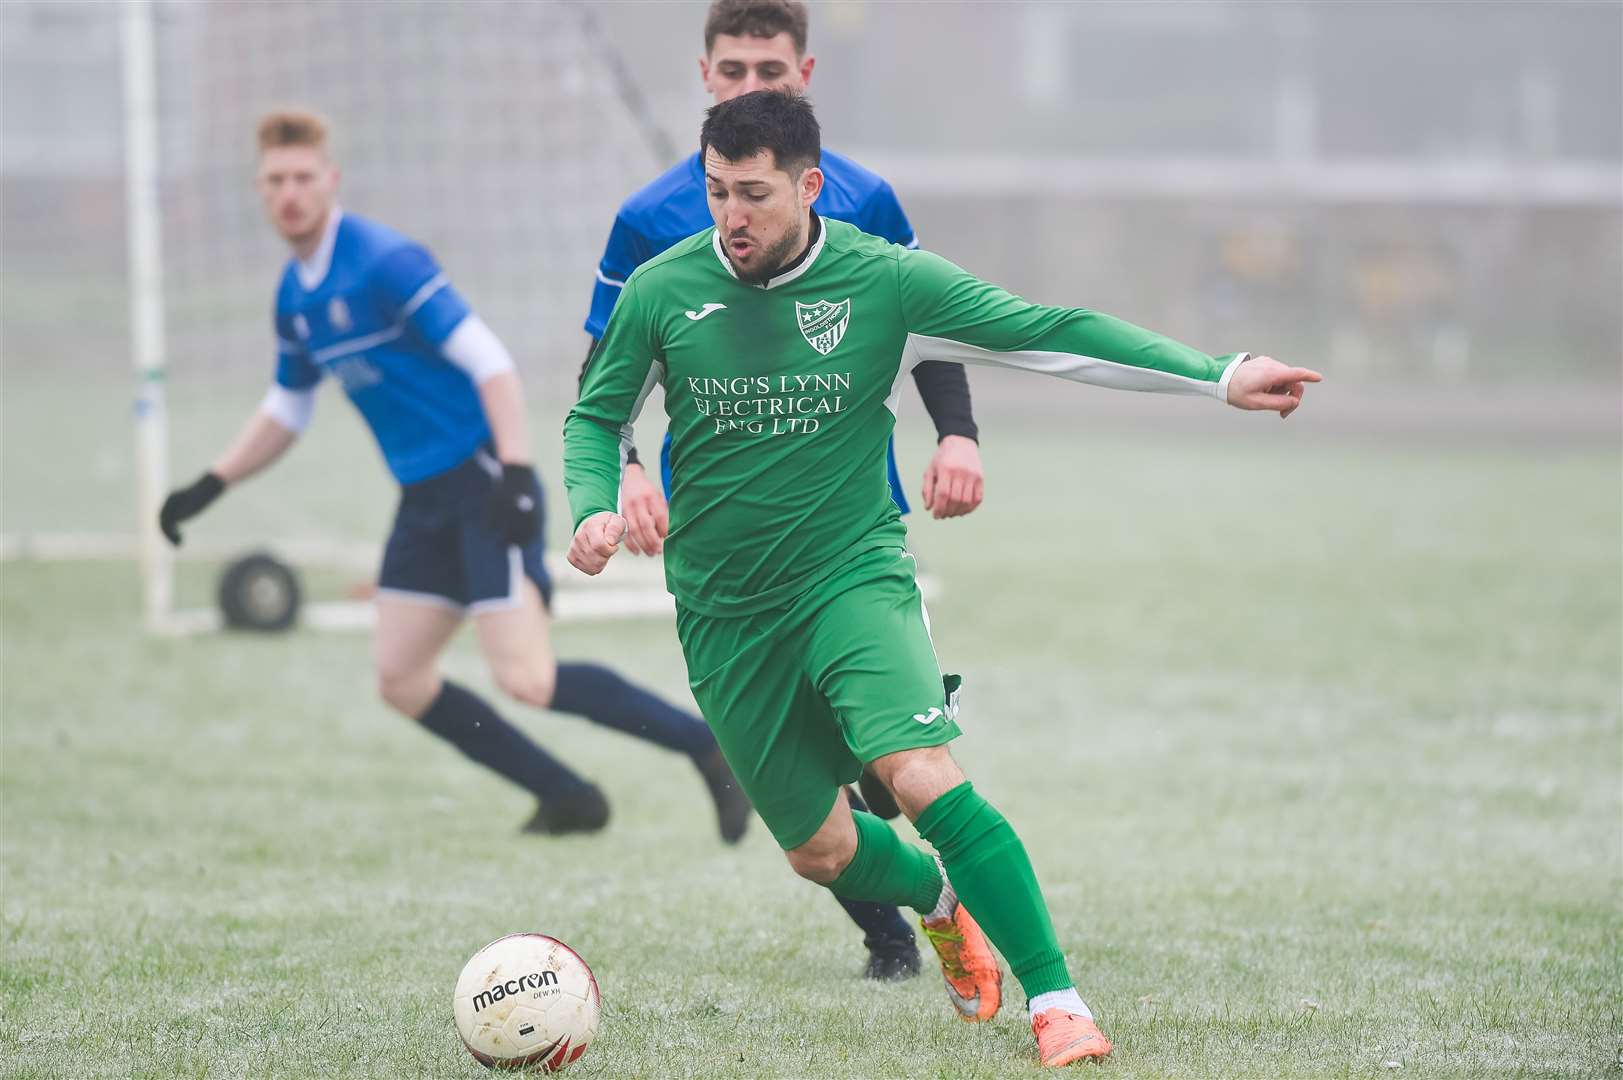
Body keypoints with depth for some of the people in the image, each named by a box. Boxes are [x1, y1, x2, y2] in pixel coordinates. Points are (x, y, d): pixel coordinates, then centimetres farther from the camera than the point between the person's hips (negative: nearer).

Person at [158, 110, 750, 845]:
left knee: (525, 681, -18)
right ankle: (569, 800, 12)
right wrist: (209, 488, 22)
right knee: (402, 681, 3)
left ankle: (708, 746, -8)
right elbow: (287, 411, 27)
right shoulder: (293, 296, 11)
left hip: (482, 481, -9)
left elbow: (488, 360, -19)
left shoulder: (383, 261, -15)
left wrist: (515, 470, -27)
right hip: (424, 498, 9)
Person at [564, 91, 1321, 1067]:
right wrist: (596, 507, -12)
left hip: (854, 576, -2)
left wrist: (1217, 377, -13)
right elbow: (598, 416, 9)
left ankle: (1057, 1002, -18)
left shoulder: (885, 281, -9)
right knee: (820, 850, 10)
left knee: (926, 779, -26)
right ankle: (938, 901, 46)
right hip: (726, 612, 2)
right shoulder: (662, 292, -6)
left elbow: (1048, 333, -8)